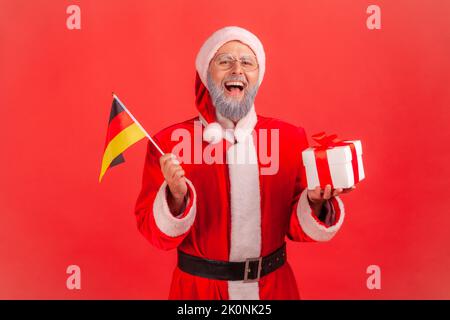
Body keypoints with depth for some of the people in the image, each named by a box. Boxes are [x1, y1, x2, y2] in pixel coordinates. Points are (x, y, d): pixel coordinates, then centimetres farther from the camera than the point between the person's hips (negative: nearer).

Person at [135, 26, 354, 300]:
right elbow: (156, 232, -10)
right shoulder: (169, 142, -12)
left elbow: (297, 227, -1)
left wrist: (314, 202, -19)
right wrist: (177, 197, -28)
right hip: (199, 286, -2)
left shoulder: (291, 137, -5)